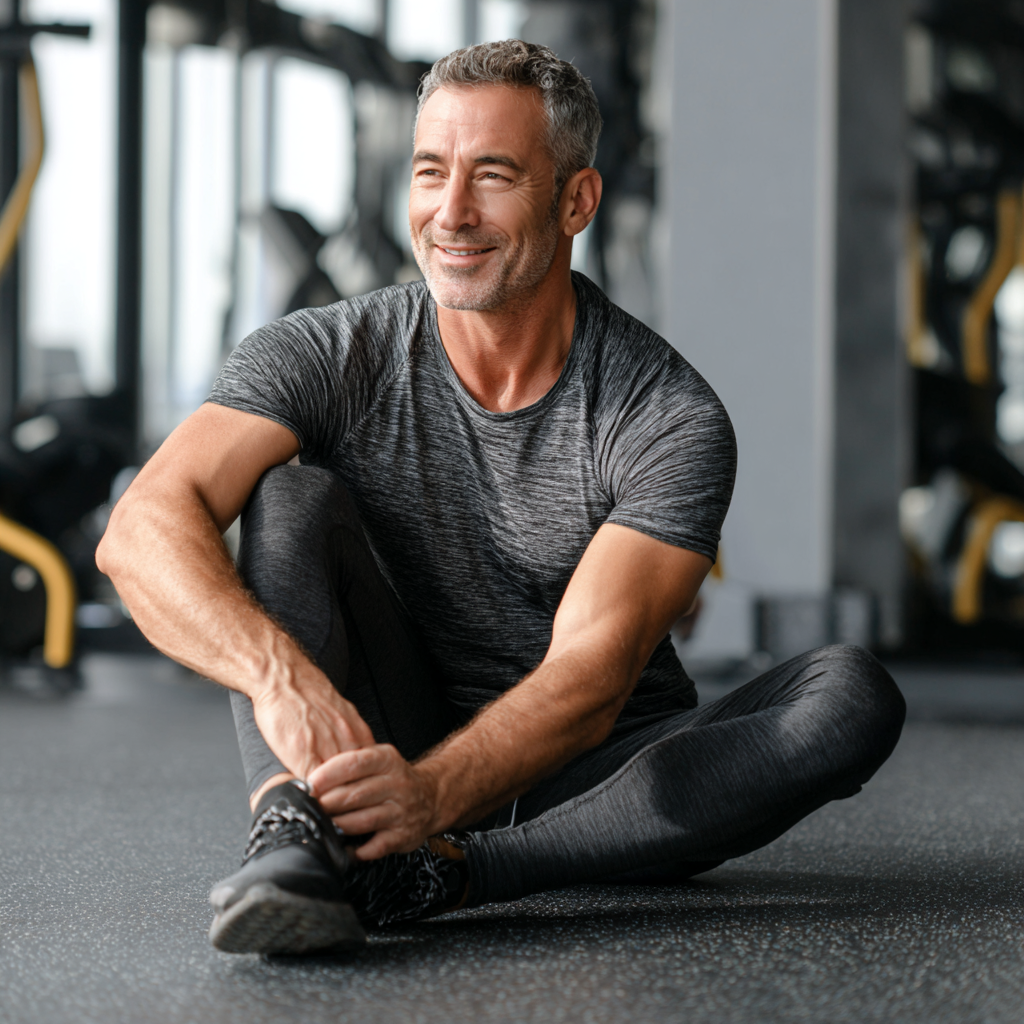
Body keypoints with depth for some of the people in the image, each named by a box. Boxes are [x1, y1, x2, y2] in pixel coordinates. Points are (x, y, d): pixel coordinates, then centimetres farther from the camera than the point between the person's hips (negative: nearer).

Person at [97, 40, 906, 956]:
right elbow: (144, 529, -25)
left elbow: (591, 675, -25)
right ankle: (293, 843, -45)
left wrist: (431, 791, -45)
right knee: (294, 492, -20)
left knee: (854, 696, -25)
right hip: (394, 746, 0)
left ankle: (445, 871, -36)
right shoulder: (327, 358, -10)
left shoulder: (671, 419, -14)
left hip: (593, 780, 0)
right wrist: (281, 672, -46)